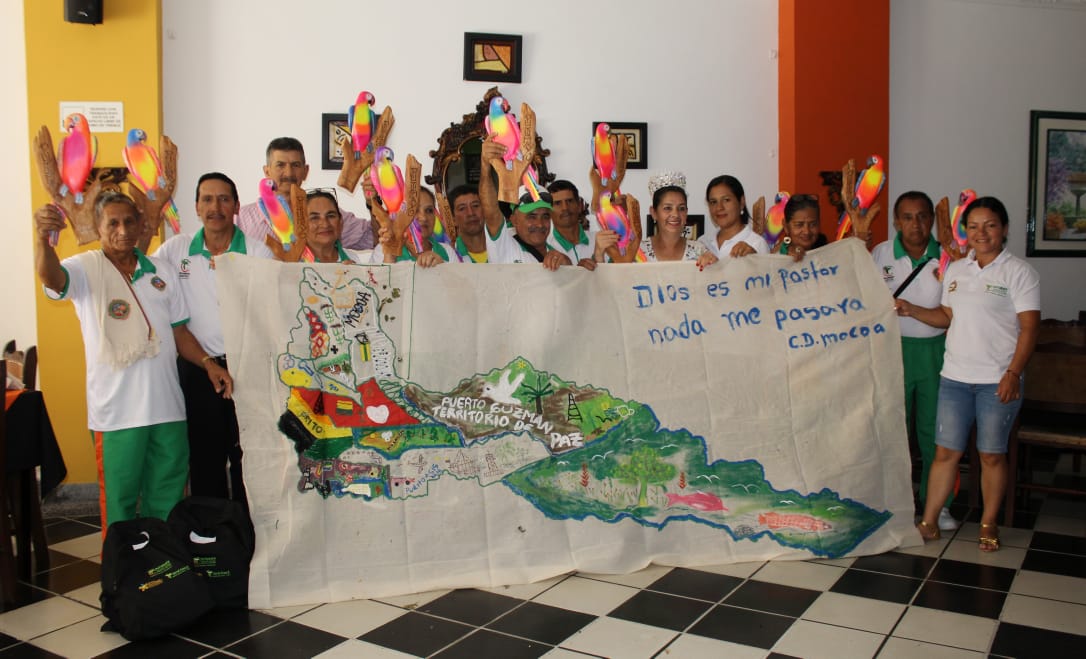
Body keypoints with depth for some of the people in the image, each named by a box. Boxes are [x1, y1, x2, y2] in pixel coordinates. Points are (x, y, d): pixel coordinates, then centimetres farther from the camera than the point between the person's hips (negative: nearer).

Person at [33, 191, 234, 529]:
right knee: (119, 501, 4)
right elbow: (51, 277, -27)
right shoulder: (85, 269, -4)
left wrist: (208, 362, 0)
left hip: (167, 407, 4)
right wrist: (42, 237, -48)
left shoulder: (161, 271, 10)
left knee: (167, 499, 14)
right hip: (117, 411, -4)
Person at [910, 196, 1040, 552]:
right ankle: (928, 523, 14)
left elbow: (1029, 327, -9)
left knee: (992, 455, 6)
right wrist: (912, 310, 4)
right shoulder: (955, 270, 11)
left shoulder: (1019, 272, -5)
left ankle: (988, 525, 22)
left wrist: (1013, 373, -18)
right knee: (945, 452, 6)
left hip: (997, 381, -4)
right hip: (955, 377, 4)